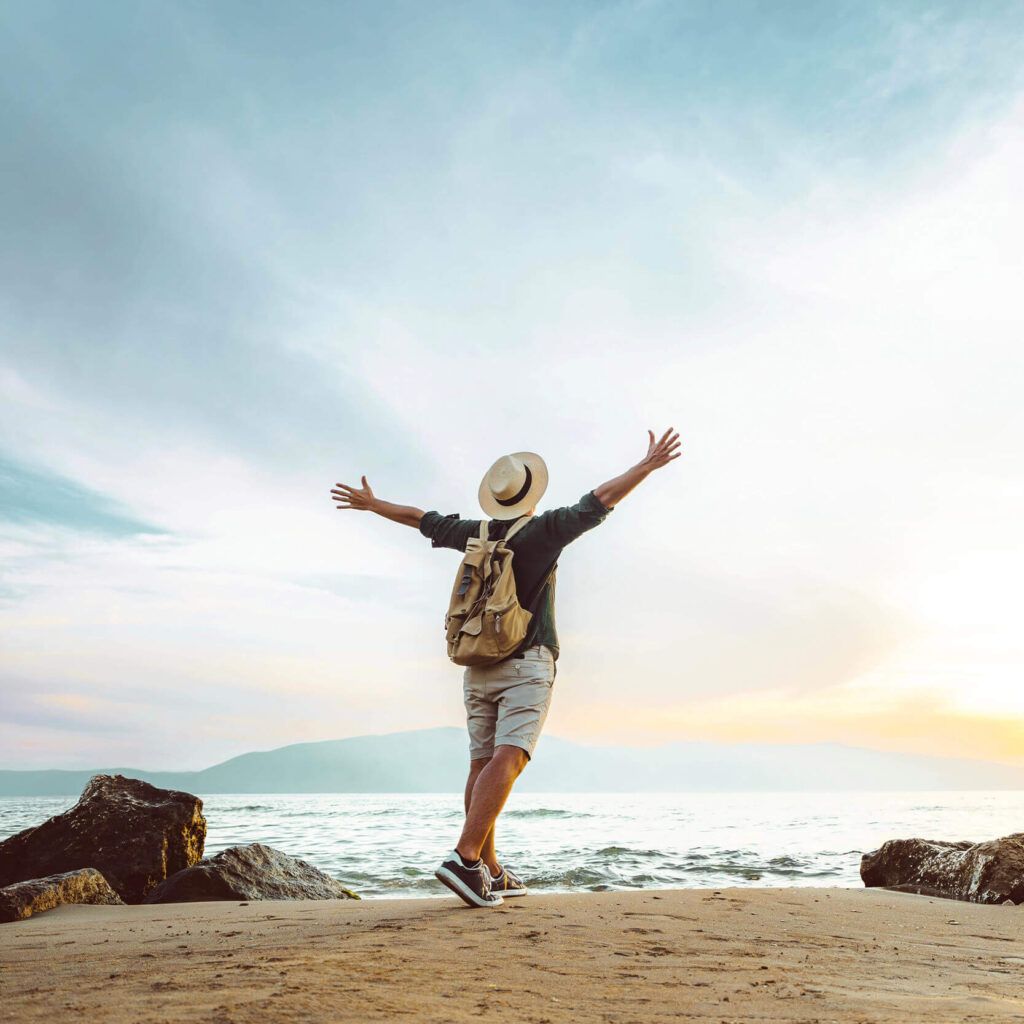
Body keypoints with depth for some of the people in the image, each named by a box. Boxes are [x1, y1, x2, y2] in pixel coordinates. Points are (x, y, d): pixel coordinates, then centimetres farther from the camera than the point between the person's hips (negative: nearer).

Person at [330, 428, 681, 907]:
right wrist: (648, 464, 4)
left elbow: (422, 519, 21)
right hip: (527, 665, -5)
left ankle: (491, 871, 12)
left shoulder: (475, 533, 9)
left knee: (482, 765, 7)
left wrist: (370, 503, 36)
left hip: (477, 667, 6)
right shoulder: (543, 530, -3)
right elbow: (598, 502, -3)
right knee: (508, 759, -14)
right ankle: (465, 857, -26)